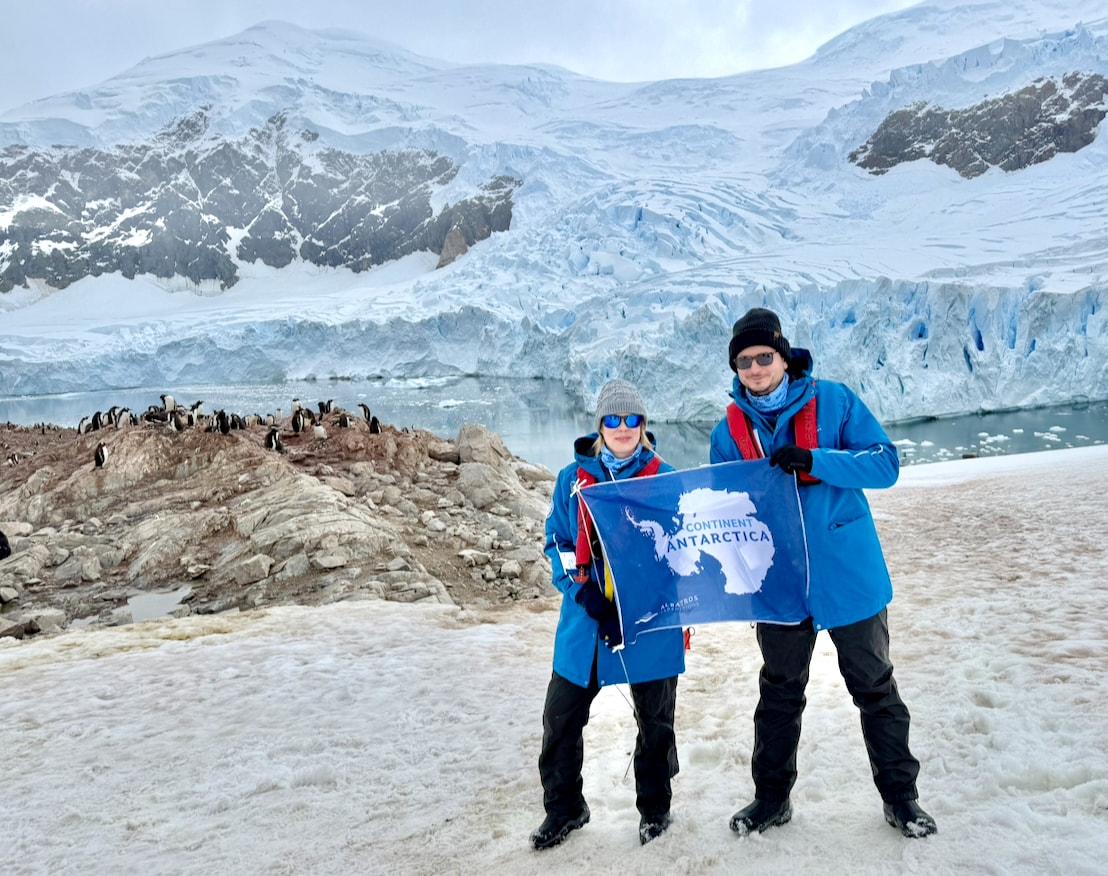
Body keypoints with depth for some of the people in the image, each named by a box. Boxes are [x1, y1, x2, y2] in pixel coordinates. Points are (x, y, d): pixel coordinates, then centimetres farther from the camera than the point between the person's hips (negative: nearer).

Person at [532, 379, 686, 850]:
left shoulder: (665, 478, -2)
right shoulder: (572, 478, 2)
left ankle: (654, 807, 37)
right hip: (585, 621, 2)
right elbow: (557, 542, 3)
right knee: (560, 718, 7)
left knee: (655, 721, 14)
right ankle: (563, 807, 29)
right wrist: (582, 591, -14)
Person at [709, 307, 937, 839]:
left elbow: (885, 464, -13)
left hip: (849, 574, -2)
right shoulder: (730, 431, -1)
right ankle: (772, 797, 33)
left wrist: (814, 461, -27)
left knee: (875, 688, 13)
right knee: (779, 693, 16)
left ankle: (899, 795, 31)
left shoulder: (833, 401, -8)